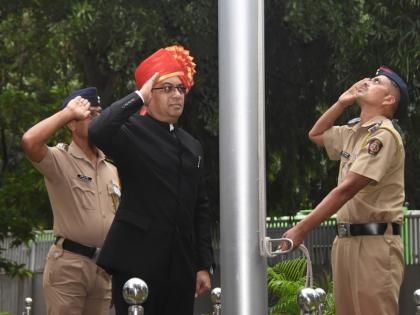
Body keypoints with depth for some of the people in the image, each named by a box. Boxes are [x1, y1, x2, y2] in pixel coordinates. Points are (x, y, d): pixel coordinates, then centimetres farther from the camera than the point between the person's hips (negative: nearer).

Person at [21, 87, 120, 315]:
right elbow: (30, 142, -27)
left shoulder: (111, 168, 15)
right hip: (68, 263, -6)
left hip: (105, 267, 6)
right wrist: (67, 112, -17)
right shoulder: (60, 160, -5)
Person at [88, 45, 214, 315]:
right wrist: (138, 97, -16)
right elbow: (97, 133, -25)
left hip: (182, 266, 6)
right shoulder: (132, 133, -2)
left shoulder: (192, 146, 19)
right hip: (137, 261, -6)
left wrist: (205, 265, 13)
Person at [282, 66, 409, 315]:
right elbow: (316, 135, 37)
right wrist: (343, 102, 20)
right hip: (346, 238, 9)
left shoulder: (383, 135, -12)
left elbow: (346, 190, -18)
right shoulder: (352, 132, 16)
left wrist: (301, 230, -19)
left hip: (375, 241, -9)